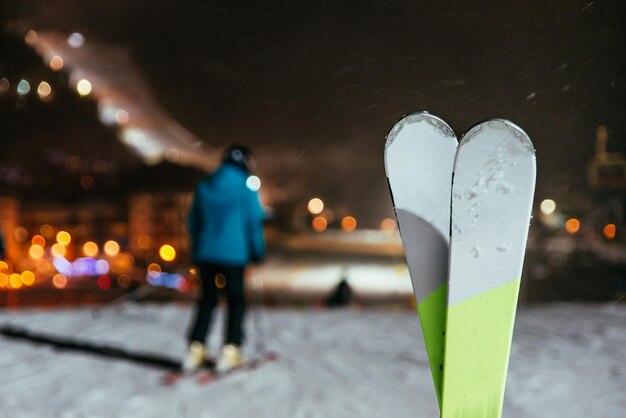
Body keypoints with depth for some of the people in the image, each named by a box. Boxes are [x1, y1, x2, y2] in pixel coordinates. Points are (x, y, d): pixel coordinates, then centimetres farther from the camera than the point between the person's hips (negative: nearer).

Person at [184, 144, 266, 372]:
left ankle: (195, 349, 7)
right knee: (236, 301, 7)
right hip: (234, 253, -4)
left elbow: (193, 220, 14)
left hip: (205, 253, 5)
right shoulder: (245, 186, -7)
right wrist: (257, 251, 1)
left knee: (207, 300, 14)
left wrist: (196, 250, 21)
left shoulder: (204, 185, 10)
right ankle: (230, 349, 2)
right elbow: (255, 220, -8)